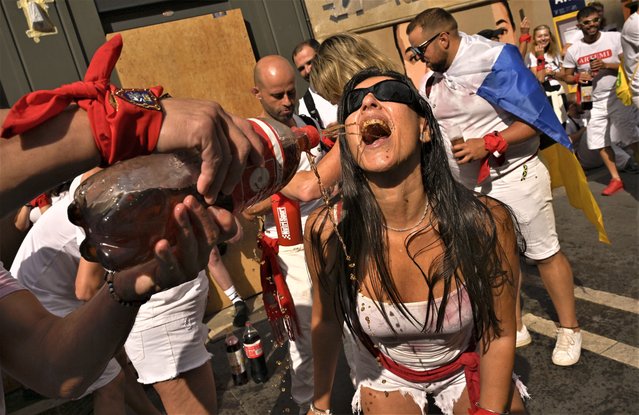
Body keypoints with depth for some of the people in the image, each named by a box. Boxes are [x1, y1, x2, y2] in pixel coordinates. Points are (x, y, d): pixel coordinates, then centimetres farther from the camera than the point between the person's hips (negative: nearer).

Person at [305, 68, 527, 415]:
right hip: (387, 374, 1)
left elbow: (499, 337, -14)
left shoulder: (486, 221, -30)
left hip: (469, 366, 0)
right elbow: (325, 322, -9)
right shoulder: (327, 231, -28)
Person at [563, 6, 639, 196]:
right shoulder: (573, 50, 0)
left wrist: (606, 65, -23)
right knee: (600, 142, 6)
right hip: (597, 102, 4)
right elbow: (567, 76, 8)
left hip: (619, 97, -4)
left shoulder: (615, 38, -8)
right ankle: (616, 179, 20)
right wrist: (578, 77, -14)